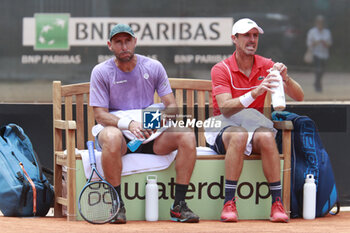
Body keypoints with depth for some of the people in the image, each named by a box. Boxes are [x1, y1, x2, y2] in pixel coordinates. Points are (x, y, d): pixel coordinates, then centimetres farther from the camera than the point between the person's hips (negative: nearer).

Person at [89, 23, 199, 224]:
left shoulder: (154, 67, 6)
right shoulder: (101, 72, -1)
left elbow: (172, 106, 3)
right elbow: (100, 116, -9)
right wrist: (128, 123, -28)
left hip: (151, 135, 3)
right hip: (118, 132, -3)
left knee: (187, 135, -23)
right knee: (111, 137, -40)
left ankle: (179, 205, -20)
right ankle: (117, 205, -28)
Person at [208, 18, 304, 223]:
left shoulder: (266, 66, 4)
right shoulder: (221, 70, -6)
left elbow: (299, 97, -1)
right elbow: (225, 109, -22)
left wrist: (285, 78, -22)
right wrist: (254, 93, -36)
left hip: (256, 127, 2)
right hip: (225, 130, -2)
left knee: (266, 136, -33)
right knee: (239, 135, -38)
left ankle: (277, 203, -31)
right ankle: (229, 204, -34)